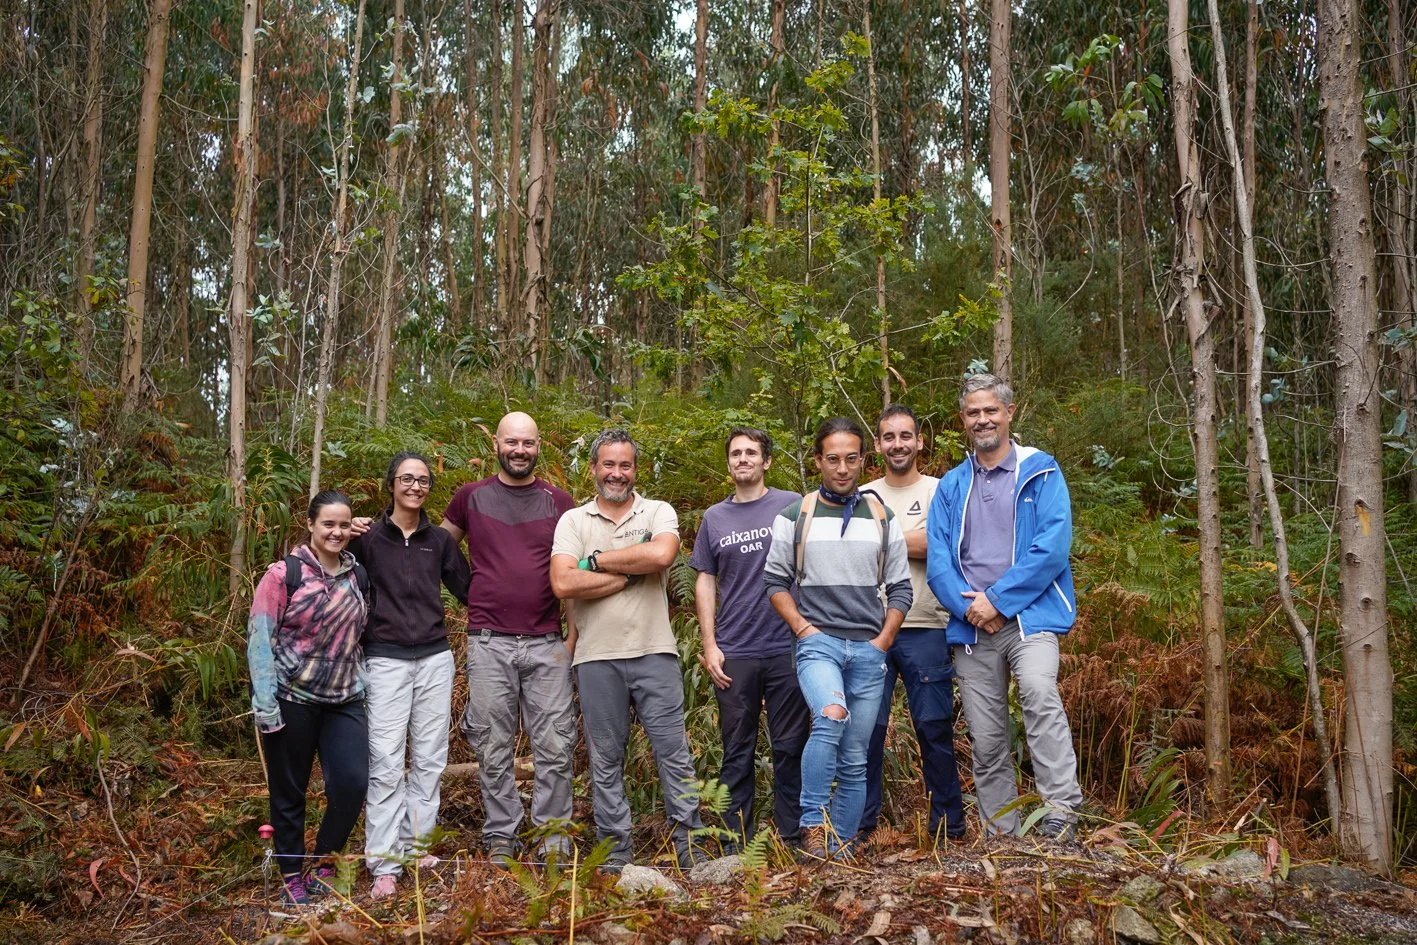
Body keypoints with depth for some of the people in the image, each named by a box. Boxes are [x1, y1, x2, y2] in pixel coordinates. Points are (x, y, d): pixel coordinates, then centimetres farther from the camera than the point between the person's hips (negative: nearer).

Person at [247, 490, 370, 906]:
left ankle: (323, 868, 15)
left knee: (353, 783, -6)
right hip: (291, 699, -4)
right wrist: (265, 703, -15)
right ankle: (291, 878, 23)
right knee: (289, 792, 6)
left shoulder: (357, 575, 8)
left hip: (344, 700, 4)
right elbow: (259, 637, -10)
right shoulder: (284, 573, -8)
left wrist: (363, 685, 13)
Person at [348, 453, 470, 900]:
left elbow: (467, 589, 15)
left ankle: (415, 846, 19)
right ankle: (384, 864, -1)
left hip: (435, 658, 4)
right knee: (385, 762, -6)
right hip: (386, 660, -4)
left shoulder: (440, 540, 10)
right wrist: (348, 539, -13)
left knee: (430, 758, 7)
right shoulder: (368, 537, 0)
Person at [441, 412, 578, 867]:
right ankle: (500, 839, 17)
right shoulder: (471, 497, 7)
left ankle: (553, 833, 12)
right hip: (489, 644, 0)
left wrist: (575, 634, 3)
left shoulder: (559, 502, 8)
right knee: (495, 749, 6)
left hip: (546, 643, 0)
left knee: (554, 745, 0)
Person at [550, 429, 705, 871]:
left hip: (654, 652, -1)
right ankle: (615, 856, 19)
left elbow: (661, 554, -18)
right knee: (606, 760, 8)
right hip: (597, 657, 1)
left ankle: (692, 849, 10)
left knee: (674, 752, 1)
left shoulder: (659, 512, 6)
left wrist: (596, 561, -10)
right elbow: (563, 584, -10)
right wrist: (632, 573, -10)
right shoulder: (573, 520, 6)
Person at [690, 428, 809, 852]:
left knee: (791, 746, 4)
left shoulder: (792, 506, 3)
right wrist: (709, 646, 3)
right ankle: (738, 843, 15)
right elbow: (705, 581, 12)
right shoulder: (715, 518, 11)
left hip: (787, 646, -2)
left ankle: (792, 837, 15)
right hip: (734, 654, 2)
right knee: (737, 751, 7)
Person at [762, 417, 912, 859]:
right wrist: (803, 627, -6)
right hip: (818, 641, -3)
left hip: (869, 649, 3)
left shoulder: (881, 517, 10)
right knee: (830, 716, -31)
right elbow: (775, 579, 5)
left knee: (855, 761, 5)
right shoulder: (796, 515, 4)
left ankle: (840, 850, 15)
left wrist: (883, 640, 1)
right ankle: (813, 823, -21)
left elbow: (900, 587, 11)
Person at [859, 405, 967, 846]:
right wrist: (914, 541, -5)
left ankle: (948, 826, 13)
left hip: (924, 630, -2)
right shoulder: (862, 497, 14)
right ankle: (860, 825, 13)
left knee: (935, 727, 2)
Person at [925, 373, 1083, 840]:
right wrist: (967, 606, -10)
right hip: (971, 627, 4)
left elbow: (1054, 546, -9)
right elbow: (937, 559, 7)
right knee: (986, 739, 6)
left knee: (1040, 692, -30)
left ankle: (1061, 814, -29)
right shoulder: (951, 486, 14)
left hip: (1029, 614, -4)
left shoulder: (1041, 472, 3)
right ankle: (1001, 836, 16)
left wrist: (998, 599, -13)